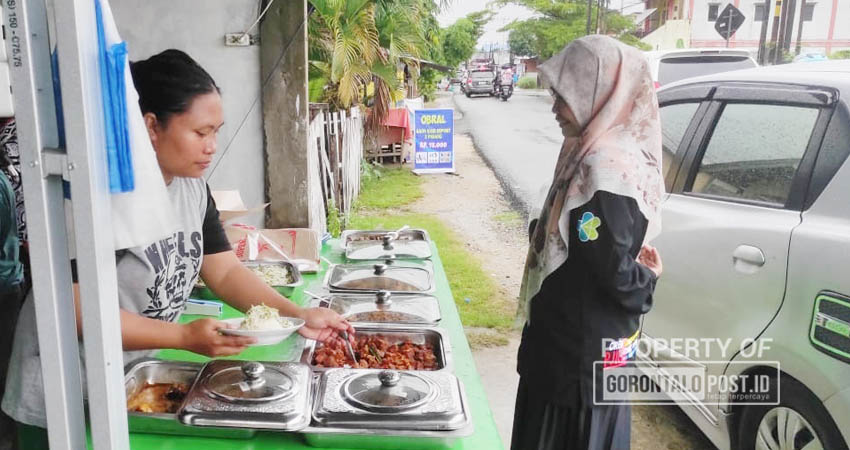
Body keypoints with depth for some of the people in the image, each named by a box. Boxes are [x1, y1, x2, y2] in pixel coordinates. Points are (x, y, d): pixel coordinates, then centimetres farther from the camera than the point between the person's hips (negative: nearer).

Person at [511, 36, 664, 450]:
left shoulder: (607, 169, -27)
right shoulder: (595, 155, 4)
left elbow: (614, 267, -26)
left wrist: (645, 280, -8)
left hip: (584, 349, -9)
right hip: (568, 337, 9)